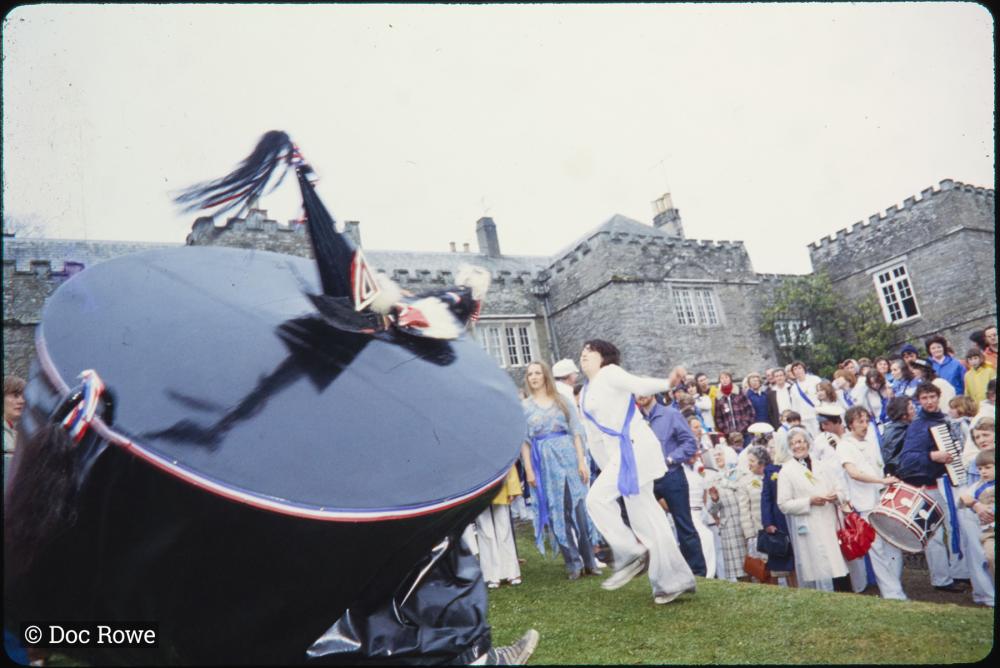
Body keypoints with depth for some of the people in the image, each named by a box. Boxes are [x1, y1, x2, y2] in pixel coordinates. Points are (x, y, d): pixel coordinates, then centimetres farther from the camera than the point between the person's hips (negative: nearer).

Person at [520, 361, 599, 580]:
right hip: (545, 462, 0)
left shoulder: (562, 400, 7)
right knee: (557, 513, 2)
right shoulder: (524, 406, 5)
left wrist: (582, 461, -3)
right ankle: (573, 563, 11)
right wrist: (528, 469, -6)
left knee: (580, 508, 0)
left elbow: (575, 432, 4)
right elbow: (524, 440, 2)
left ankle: (589, 560, 11)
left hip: (568, 456, 1)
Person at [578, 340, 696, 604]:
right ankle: (675, 579, 15)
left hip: (633, 447, -8)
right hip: (618, 452, 8)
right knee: (644, 512, 8)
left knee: (597, 498, -11)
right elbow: (594, 438, 22)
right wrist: (607, 469, 20)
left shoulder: (610, 373, -1)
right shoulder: (585, 394, 21)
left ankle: (632, 553, -1)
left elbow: (640, 385, -19)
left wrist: (669, 383, -36)